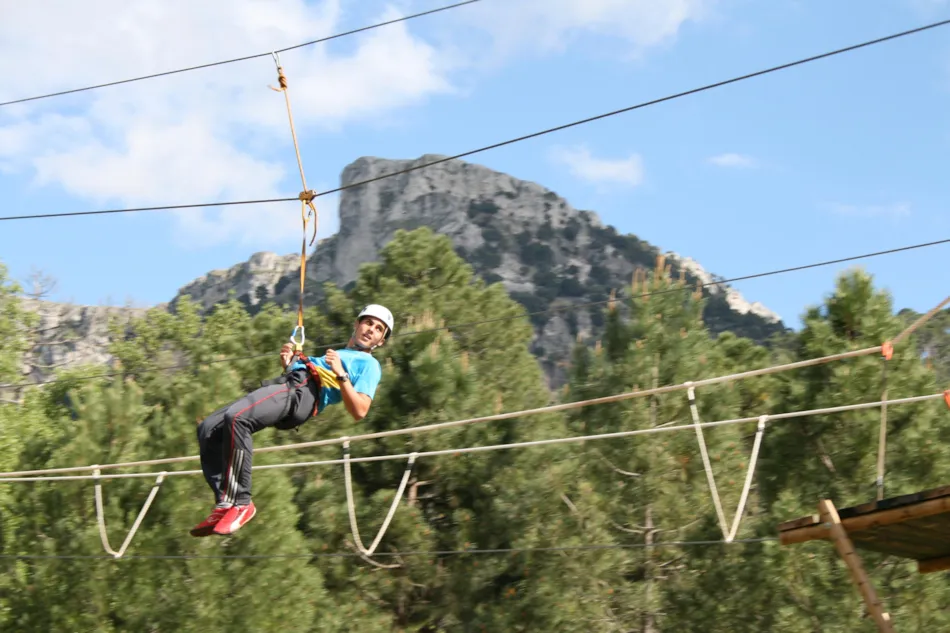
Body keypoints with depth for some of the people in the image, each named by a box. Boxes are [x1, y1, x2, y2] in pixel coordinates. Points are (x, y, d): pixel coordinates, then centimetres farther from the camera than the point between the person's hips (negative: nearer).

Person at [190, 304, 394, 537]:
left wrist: (340, 374, -7)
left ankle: (240, 502, -29)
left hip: (304, 392, -9)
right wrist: (288, 365, 18)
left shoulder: (369, 364, 14)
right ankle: (225, 503, -11)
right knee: (208, 430, -10)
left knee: (236, 418, -33)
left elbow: (359, 412, -1)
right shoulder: (333, 355, 39)